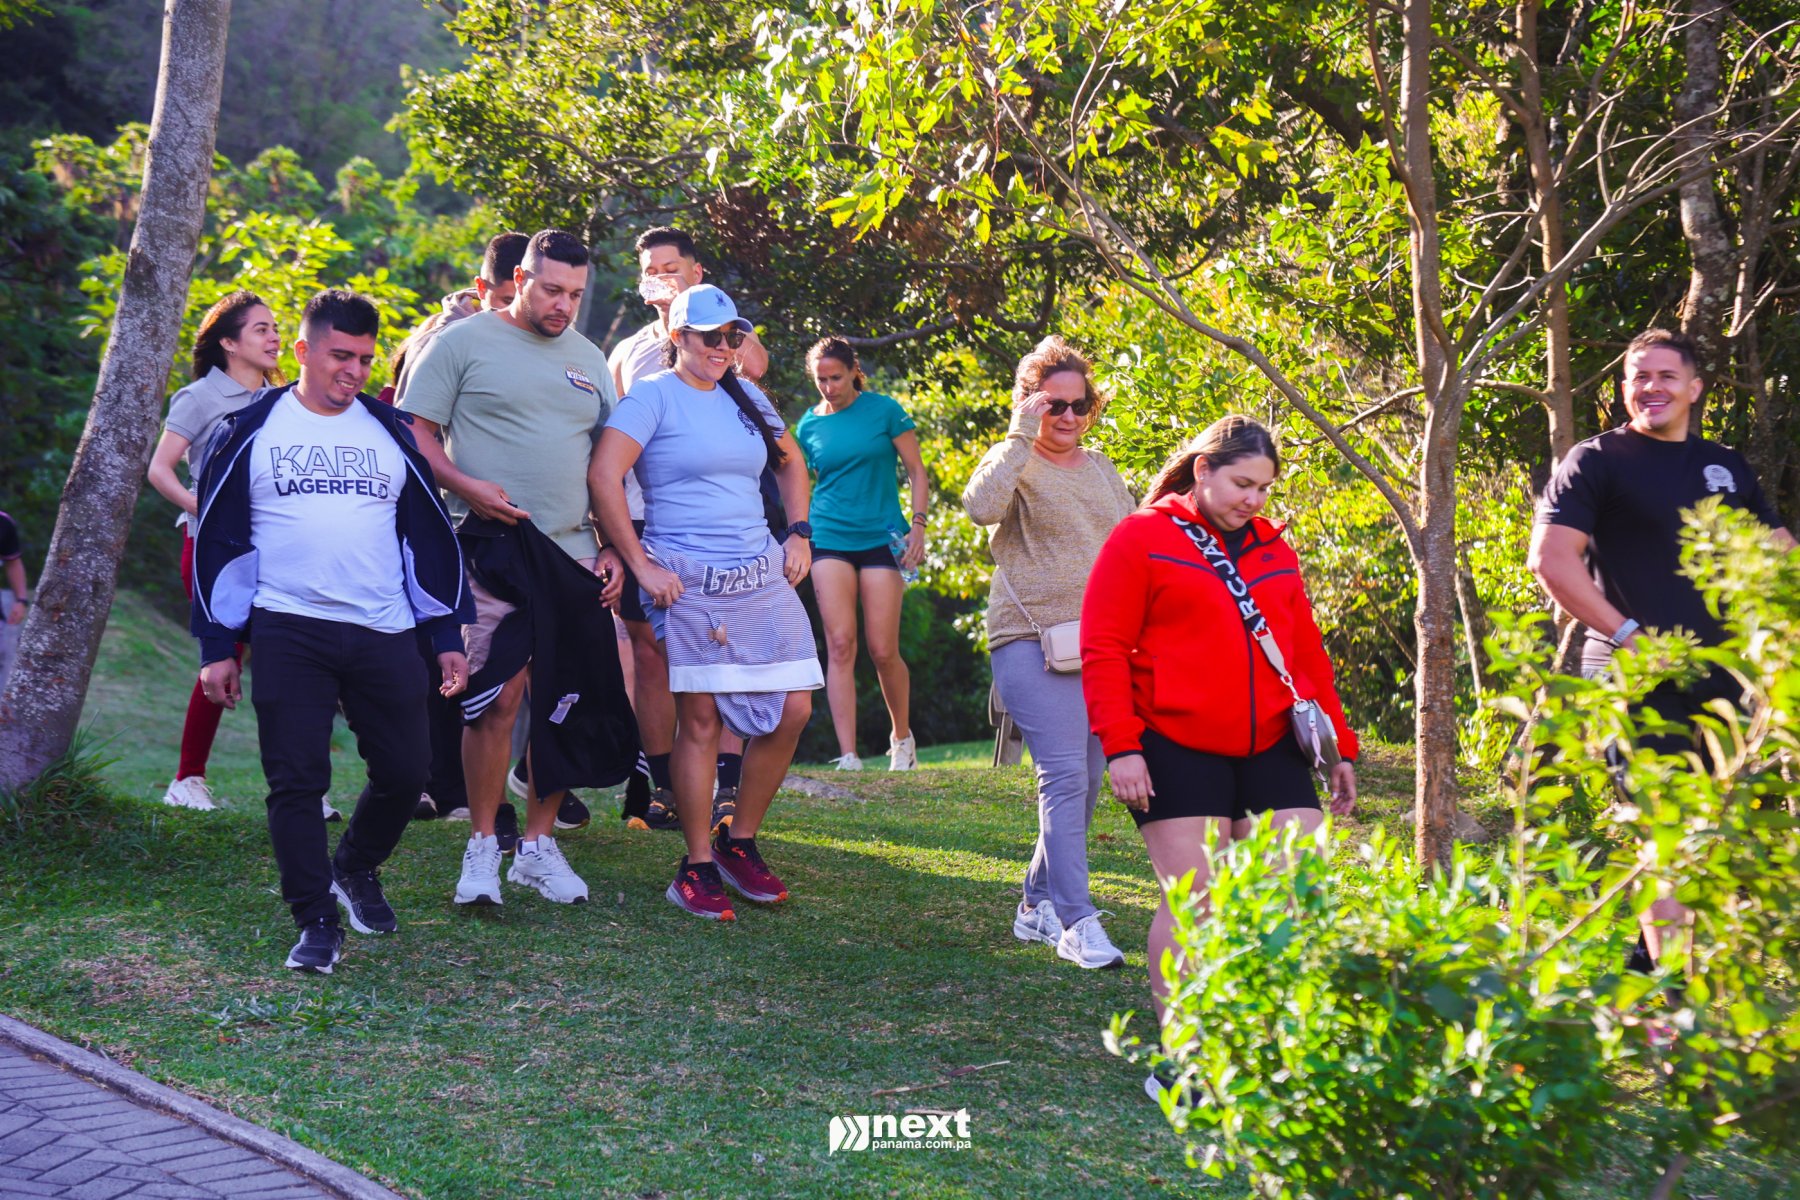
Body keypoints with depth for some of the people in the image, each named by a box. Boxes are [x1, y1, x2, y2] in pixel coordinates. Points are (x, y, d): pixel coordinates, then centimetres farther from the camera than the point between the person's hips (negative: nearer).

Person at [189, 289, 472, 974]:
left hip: (383, 634, 3)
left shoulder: (390, 433, 10)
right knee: (296, 782, -4)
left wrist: (448, 636, 9)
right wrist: (217, 646, 2)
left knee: (406, 770, 3)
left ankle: (355, 870, 30)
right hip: (287, 632, -2)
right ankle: (315, 922, 7)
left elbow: (431, 537, 14)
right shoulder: (252, 431, 3)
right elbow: (217, 539, 6)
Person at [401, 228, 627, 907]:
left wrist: (615, 547, 10)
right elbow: (415, 432, -1)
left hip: (573, 555, 5)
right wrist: (465, 486, -17)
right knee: (496, 701, -8)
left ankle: (539, 845, 15)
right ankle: (482, 848, 4)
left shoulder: (589, 360, 17)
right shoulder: (464, 343, 1)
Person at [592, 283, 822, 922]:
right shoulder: (654, 395, -5)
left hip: (763, 575, 7)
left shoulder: (746, 397, 15)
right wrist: (640, 565, -16)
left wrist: (799, 534, 17)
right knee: (700, 721, -5)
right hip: (688, 581, -6)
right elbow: (603, 475, -15)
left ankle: (738, 843, 18)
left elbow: (791, 462, 30)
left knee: (793, 710, 2)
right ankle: (697, 869, 4)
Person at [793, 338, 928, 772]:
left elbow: (917, 471, 2)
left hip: (880, 537, -2)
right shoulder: (809, 424, 8)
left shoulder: (883, 410, 0)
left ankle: (902, 737, 23)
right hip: (829, 537, 2)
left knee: (883, 651, -2)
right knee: (840, 644, -9)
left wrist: (918, 525, -8)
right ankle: (848, 757, -11)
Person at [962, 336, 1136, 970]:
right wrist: (1023, 435, -18)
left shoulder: (1100, 468, 19)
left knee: (1086, 781, 9)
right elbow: (981, 506, -23)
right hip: (1033, 640, -7)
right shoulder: (1014, 464, 1)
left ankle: (1038, 905, 23)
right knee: (1065, 775, -17)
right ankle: (1076, 921, -16)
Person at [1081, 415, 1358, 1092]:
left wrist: (1339, 745, 17)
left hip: (1271, 749, 6)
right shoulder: (1142, 539, -1)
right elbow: (1104, 648, -5)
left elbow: (1307, 653, 21)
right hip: (1177, 751, -5)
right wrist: (1120, 745, -13)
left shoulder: (1273, 549, 17)